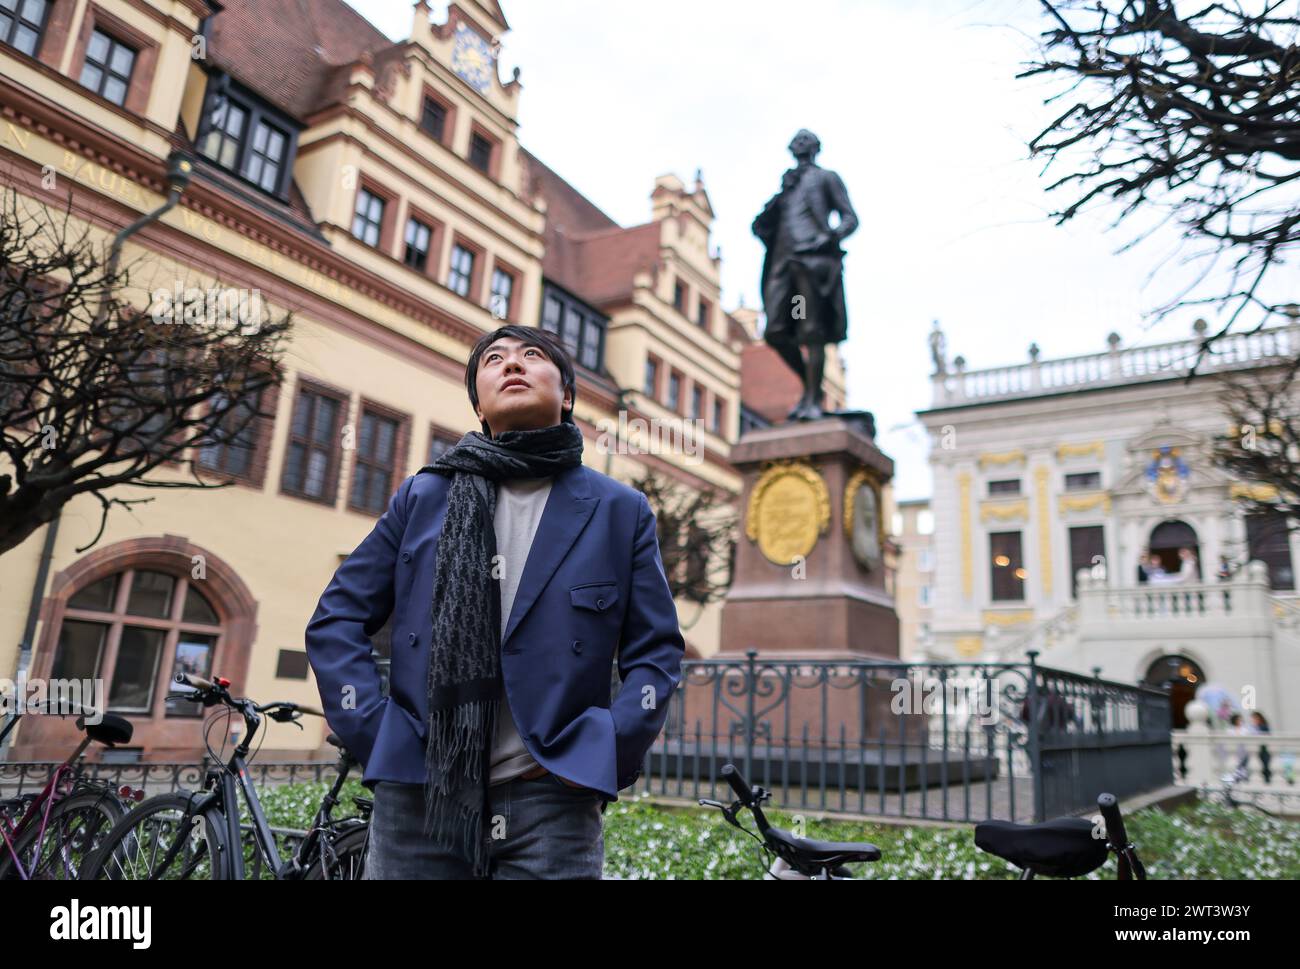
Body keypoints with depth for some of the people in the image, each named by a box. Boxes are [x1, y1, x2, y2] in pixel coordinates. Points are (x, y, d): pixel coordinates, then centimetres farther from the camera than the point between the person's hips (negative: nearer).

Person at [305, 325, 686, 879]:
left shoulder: (620, 511, 5)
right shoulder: (423, 496, 8)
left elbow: (656, 652, 5)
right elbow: (336, 621, 10)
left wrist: (598, 752, -6)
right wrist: (375, 736, -1)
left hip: (550, 799, -1)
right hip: (416, 795, 1)